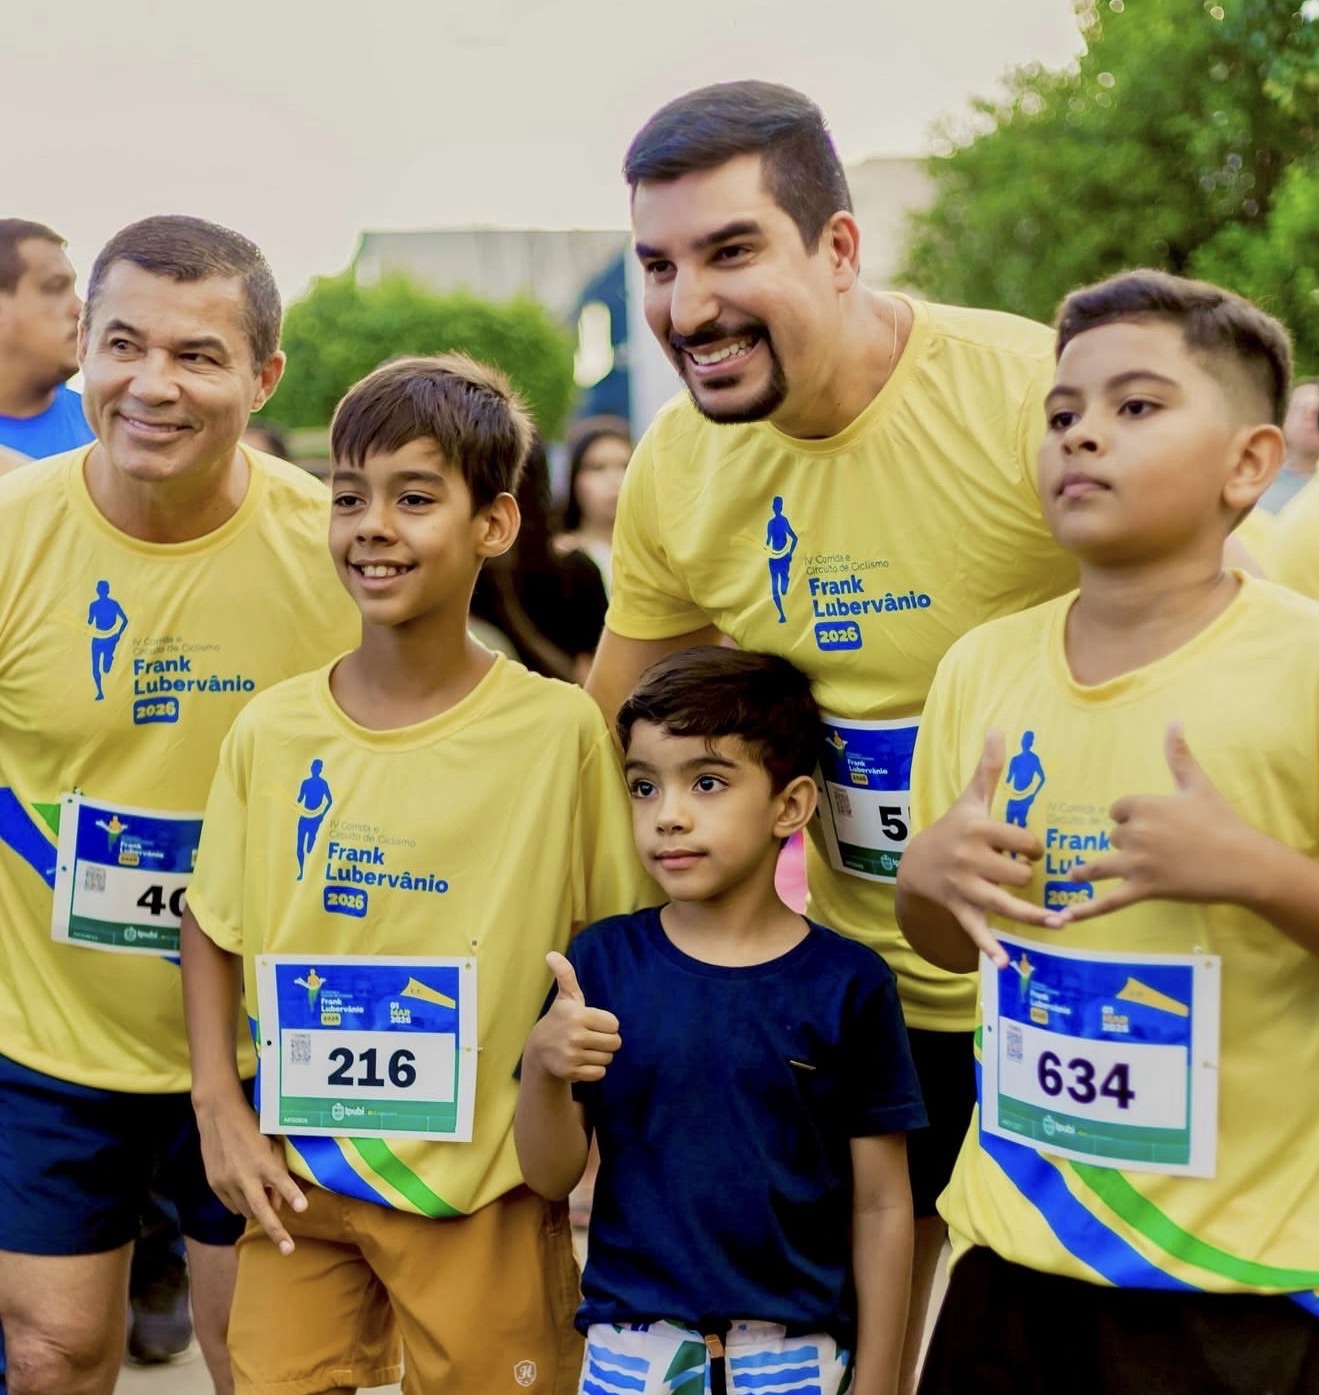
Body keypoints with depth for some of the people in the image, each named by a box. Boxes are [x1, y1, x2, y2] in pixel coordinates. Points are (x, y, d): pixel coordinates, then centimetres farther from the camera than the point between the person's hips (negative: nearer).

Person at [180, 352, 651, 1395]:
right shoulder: (271, 732, -1)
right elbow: (214, 926, 9)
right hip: (297, 1183, 3)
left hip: (482, 1196, -2)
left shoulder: (559, 731, -10)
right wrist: (220, 1106, 0)